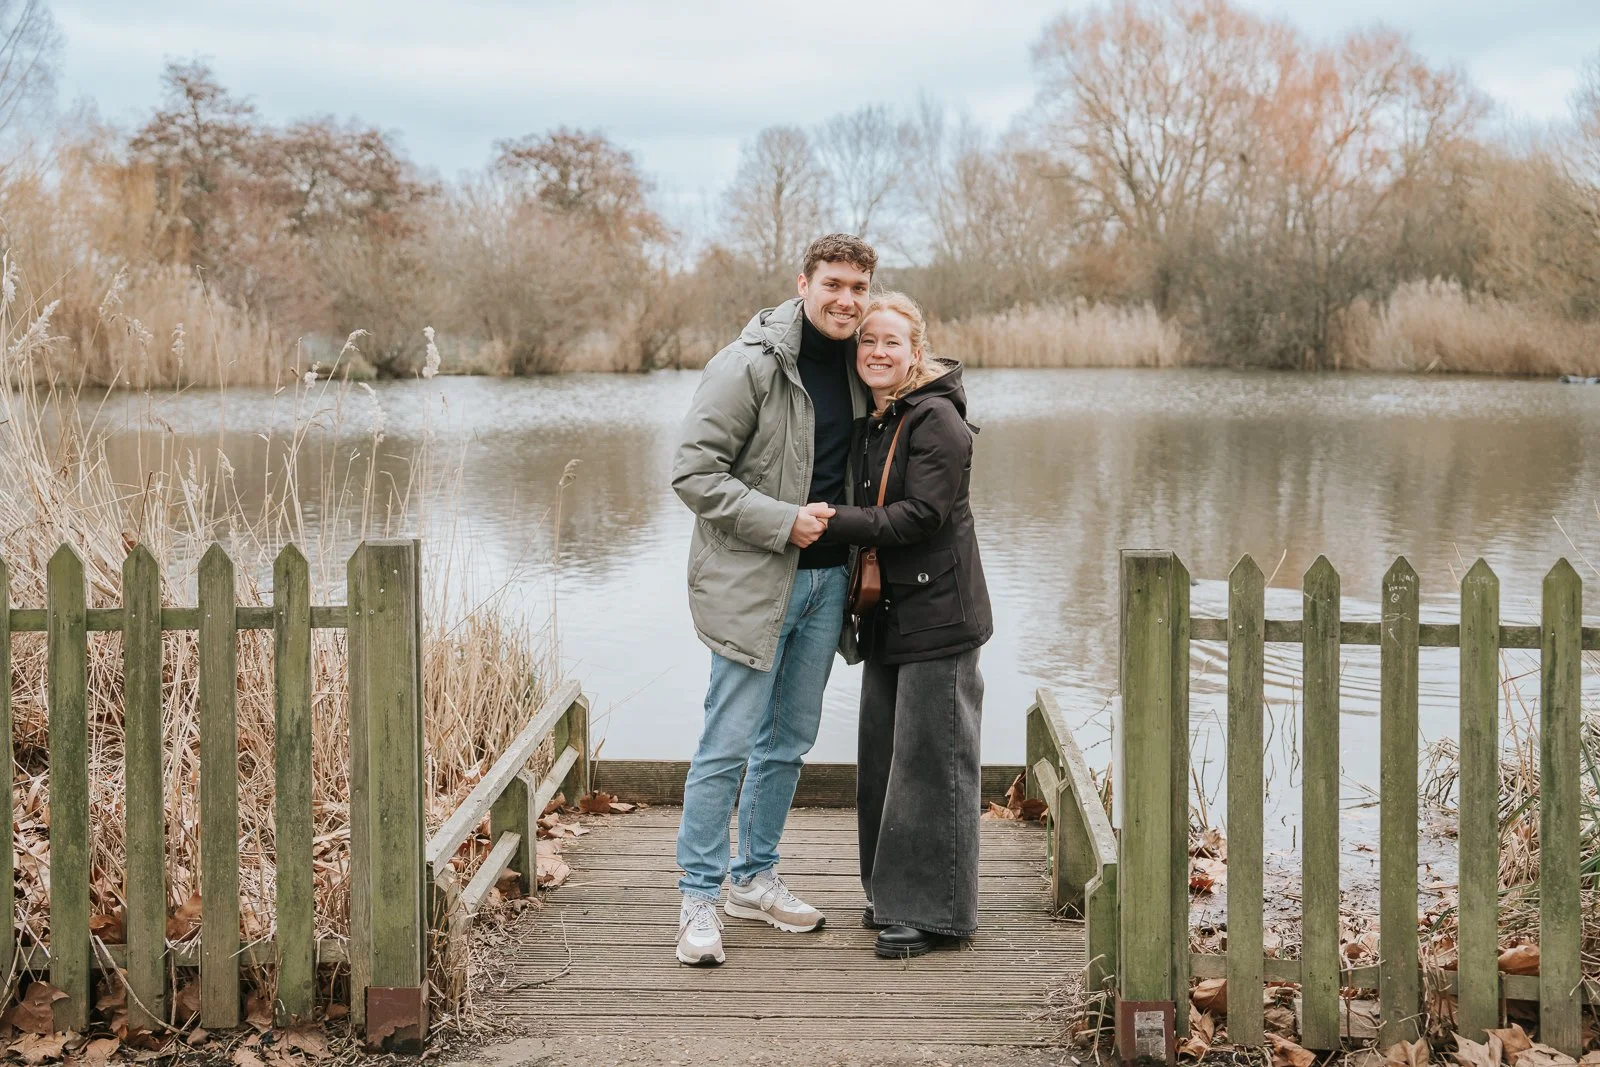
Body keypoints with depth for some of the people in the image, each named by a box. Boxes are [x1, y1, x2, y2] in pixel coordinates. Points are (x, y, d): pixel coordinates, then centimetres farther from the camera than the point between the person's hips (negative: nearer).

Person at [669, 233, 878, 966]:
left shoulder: (855, 366, 8)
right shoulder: (750, 364, -13)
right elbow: (694, 470, -15)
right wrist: (784, 521, -20)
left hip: (826, 578, 7)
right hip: (751, 581, -7)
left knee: (790, 740, 14)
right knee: (728, 744, -6)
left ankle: (753, 878, 28)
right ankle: (698, 898, 5)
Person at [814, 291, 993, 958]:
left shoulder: (936, 420, -12)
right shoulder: (871, 421, 14)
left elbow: (922, 515, -20)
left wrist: (832, 523, -20)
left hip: (936, 612, -9)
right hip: (888, 614, 9)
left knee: (930, 757, -5)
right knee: (882, 752, 14)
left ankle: (933, 910, 3)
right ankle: (891, 894, 26)